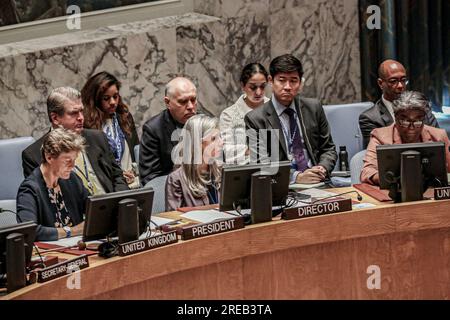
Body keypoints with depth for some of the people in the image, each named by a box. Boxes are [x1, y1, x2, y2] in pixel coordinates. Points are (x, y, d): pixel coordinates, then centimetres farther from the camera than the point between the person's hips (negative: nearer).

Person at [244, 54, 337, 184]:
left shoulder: (314, 108, 9)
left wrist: (322, 169, -6)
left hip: (317, 183, 2)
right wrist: (296, 177, -19)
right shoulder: (256, 119, -1)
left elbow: (328, 149, 16)